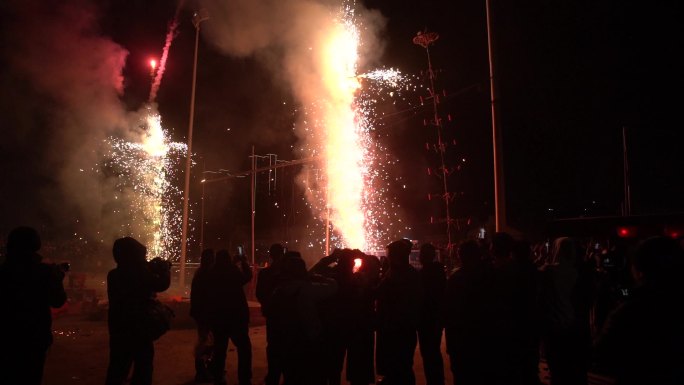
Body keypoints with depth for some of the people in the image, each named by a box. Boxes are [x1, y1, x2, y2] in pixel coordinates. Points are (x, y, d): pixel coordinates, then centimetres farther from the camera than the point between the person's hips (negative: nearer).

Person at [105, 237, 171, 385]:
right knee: (142, 372, 10)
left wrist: (151, 269, 11)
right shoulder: (141, 274, -19)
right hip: (140, 331, -6)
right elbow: (162, 284, -10)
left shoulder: (114, 275, 2)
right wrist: (164, 268, 6)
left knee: (117, 371, 14)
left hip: (119, 331, 6)